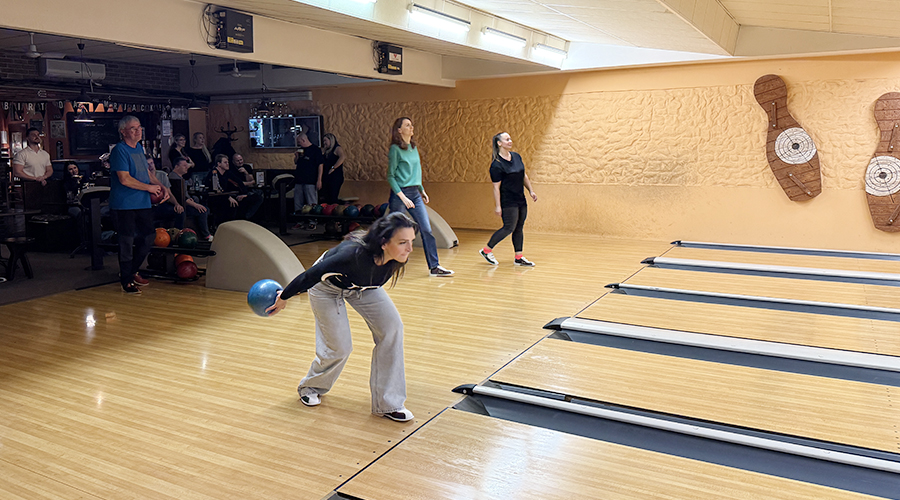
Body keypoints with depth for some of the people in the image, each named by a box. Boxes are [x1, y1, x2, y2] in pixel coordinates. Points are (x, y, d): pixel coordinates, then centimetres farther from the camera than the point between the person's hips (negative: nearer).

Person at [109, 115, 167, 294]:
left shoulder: (140, 148, 14)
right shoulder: (119, 150, -13)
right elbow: (125, 179, -20)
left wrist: (160, 186, 8)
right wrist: (149, 187, -13)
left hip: (142, 203, 8)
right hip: (124, 204, -8)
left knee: (149, 236, 12)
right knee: (127, 241, -1)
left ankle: (131, 271, 29)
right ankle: (126, 281, 10)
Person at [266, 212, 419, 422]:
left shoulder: (398, 258, -28)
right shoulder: (354, 255, -45)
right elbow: (310, 275, -29)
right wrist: (283, 298, -14)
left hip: (363, 285, 5)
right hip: (327, 286, -5)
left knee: (392, 327, -12)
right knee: (339, 348, -2)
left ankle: (387, 403, 0)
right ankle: (310, 387, 34)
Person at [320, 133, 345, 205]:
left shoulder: (337, 148, -6)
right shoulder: (326, 151, 18)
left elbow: (342, 158, -25)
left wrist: (333, 168, -23)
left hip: (335, 177, -8)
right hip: (326, 177, 8)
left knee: (333, 198, -12)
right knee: (327, 198, 8)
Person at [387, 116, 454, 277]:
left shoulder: (414, 147, 12)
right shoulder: (395, 149, -9)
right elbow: (390, 176, -11)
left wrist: (422, 190, 20)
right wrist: (403, 197, -18)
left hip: (415, 193, 7)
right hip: (399, 193, -6)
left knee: (427, 229, 0)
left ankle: (434, 267, 3)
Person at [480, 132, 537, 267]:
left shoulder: (516, 157, 7)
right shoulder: (496, 165, -15)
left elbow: (524, 176, 17)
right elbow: (496, 187, -15)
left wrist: (531, 190, 13)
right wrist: (497, 206, -15)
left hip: (521, 200, 8)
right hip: (508, 202, -8)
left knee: (519, 228, 9)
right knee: (509, 228, -6)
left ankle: (519, 257, 15)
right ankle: (486, 250, 8)